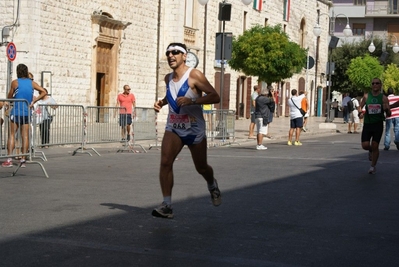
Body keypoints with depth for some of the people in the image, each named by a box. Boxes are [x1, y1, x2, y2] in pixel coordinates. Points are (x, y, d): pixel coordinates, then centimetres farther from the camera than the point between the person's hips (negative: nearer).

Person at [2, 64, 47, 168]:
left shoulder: (15, 82, -3)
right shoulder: (32, 83, 7)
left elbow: (9, 97, 1)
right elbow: (43, 92, 3)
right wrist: (33, 102, 2)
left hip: (16, 112, -3)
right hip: (27, 112, 3)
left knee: (12, 135, 1)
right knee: (25, 136, 4)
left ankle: (9, 159, -7)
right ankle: (23, 159, 0)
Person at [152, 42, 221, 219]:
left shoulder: (194, 75, -14)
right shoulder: (168, 78, 5)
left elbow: (215, 97, -19)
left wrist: (191, 101, -31)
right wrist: (162, 102, 5)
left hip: (194, 129, -4)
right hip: (173, 128, 4)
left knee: (201, 167, 12)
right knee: (165, 162, -18)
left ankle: (212, 185, 47)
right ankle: (167, 205, -16)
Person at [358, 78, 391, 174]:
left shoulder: (384, 98, -1)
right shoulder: (366, 96, 3)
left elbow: (389, 115, 0)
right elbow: (359, 107, 14)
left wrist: (387, 109, -23)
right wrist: (361, 112, -9)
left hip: (378, 124, -2)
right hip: (367, 124, 2)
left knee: (375, 146, -4)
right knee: (365, 145, -7)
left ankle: (373, 166, 13)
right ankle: (371, 151, 31)